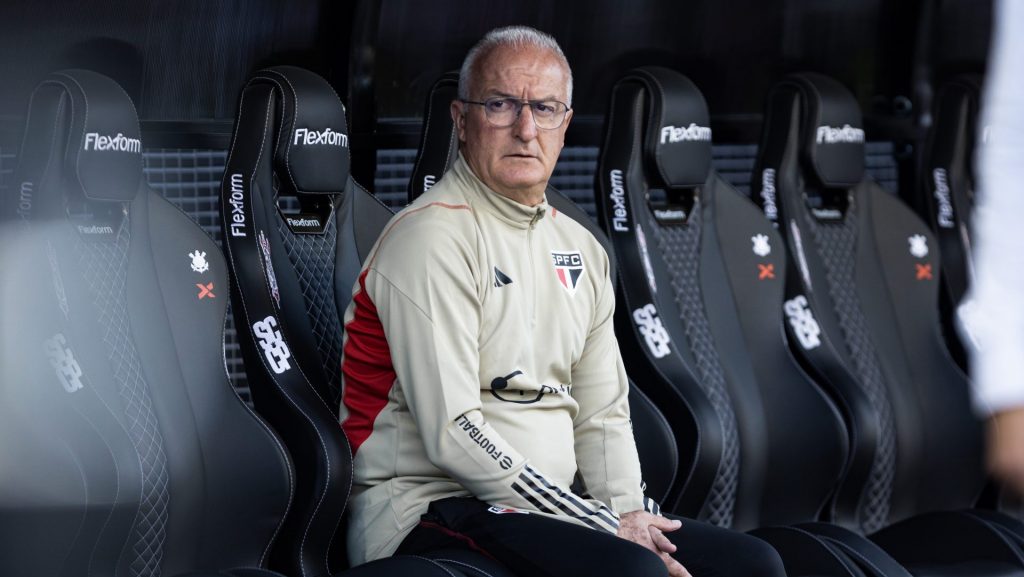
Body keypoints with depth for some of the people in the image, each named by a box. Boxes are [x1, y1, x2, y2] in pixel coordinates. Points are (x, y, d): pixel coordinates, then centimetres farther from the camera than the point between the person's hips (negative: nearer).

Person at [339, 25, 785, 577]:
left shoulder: (580, 250, 16)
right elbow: (452, 435, -18)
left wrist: (628, 513, -4)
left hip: (543, 508, 8)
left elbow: (602, 416, 17)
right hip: (429, 510, -8)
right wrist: (607, 527, -17)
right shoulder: (432, 238, -11)